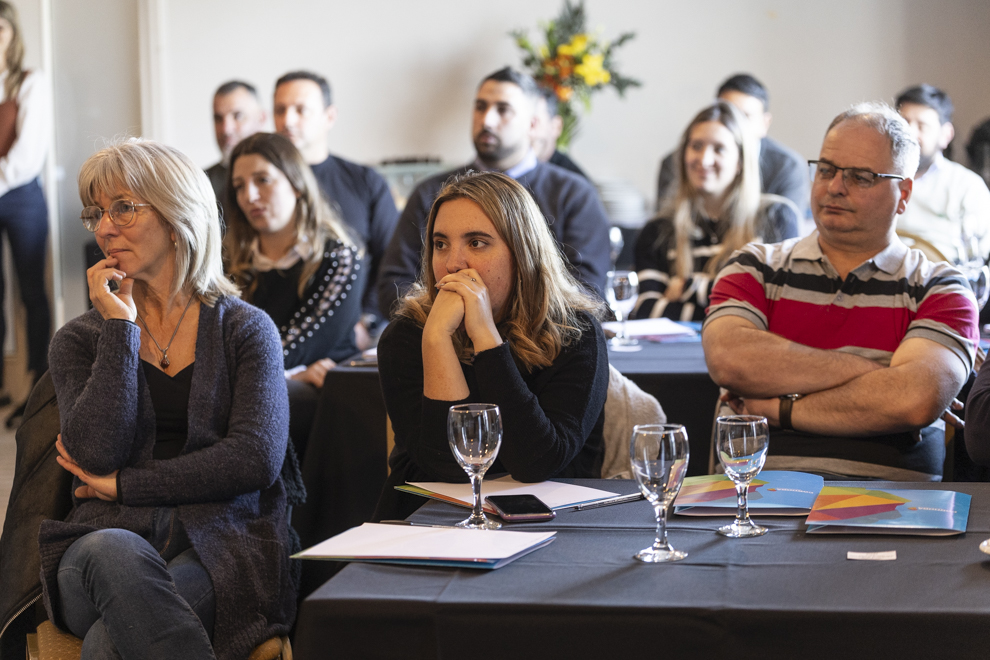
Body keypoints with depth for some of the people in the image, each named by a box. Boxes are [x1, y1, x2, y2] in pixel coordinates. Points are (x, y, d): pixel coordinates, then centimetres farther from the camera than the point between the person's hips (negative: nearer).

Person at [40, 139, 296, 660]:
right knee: (113, 552, -38)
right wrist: (120, 327, -1)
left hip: (218, 545, -2)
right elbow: (95, 454, -4)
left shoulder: (246, 328, 12)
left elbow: (257, 457, -4)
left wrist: (123, 484, -2)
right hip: (105, 535, 2)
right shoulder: (80, 340, 16)